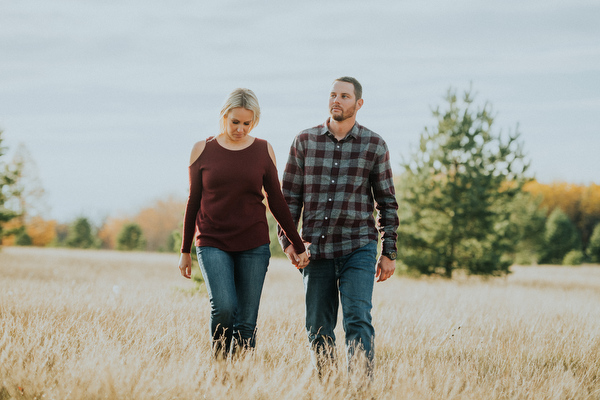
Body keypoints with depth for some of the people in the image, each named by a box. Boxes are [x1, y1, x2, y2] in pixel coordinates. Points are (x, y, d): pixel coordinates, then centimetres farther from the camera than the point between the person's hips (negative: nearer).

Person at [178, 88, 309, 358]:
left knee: (247, 321, -3)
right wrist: (185, 251, 11)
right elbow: (194, 201, 9)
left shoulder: (263, 150, 4)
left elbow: (276, 201, 9)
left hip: (253, 245, 1)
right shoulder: (203, 150, 3)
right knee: (223, 308, -21)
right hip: (212, 244, -1)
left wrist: (298, 245, 8)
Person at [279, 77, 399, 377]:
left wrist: (389, 253, 2)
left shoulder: (374, 145, 2)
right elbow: (290, 196, 9)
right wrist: (287, 239, -2)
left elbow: (387, 202, 6)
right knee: (318, 328, 5)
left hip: (358, 249, -2)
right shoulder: (305, 141, 5)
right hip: (316, 251, 2)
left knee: (358, 321, -14)